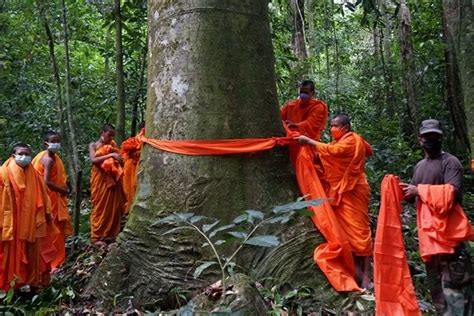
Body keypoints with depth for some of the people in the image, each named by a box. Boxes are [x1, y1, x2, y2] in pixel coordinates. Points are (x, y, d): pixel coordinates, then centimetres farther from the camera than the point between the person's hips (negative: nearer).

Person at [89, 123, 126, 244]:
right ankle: (97, 236, 4)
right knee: (100, 207, -2)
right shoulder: (93, 145, 2)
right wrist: (109, 155, -25)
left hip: (112, 180, 4)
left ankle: (111, 233, 14)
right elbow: (93, 160, -16)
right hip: (100, 180, -4)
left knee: (113, 206, 4)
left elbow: (119, 160, 11)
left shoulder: (112, 145, 13)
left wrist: (117, 156, -10)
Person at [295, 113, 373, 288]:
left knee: (359, 230, -7)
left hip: (352, 192, -9)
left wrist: (309, 141, -24)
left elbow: (333, 151, -25)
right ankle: (356, 270, 15)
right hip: (340, 192, 9)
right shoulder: (339, 142, 20)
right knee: (345, 230, 8)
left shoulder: (353, 140, -9)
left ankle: (366, 274, -4)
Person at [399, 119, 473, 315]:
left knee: (454, 286, -11)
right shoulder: (419, 166, 19)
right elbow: (414, 196, 25)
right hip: (428, 233, 8)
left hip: (448, 232, -8)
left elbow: (452, 193, -18)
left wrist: (419, 190, -15)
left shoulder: (450, 162, -5)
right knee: (435, 286, 17)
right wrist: (401, 189, 5)